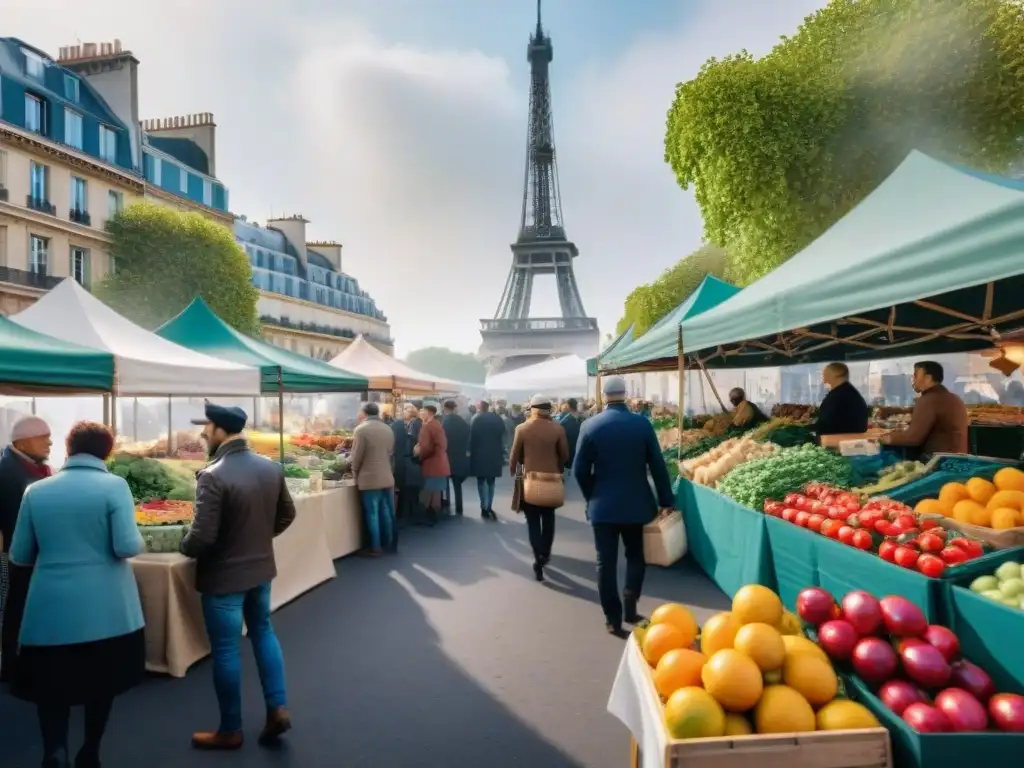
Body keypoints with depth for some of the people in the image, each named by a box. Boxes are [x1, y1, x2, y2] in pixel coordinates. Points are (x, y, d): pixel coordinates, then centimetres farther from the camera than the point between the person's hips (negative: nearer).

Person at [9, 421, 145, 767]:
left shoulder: (36, 491, 1)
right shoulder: (114, 486, -10)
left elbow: (19, 554, 8)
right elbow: (127, 547, -15)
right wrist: (140, 542, 7)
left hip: (50, 610, 2)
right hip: (105, 608, -2)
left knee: (50, 685, 13)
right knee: (101, 683, 16)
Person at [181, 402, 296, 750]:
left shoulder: (213, 476, -24)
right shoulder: (272, 467, -2)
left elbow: (202, 538, -24)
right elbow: (287, 514, 8)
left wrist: (184, 547, -3)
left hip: (224, 575, -6)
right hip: (261, 567, 6)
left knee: (225, 649, 9)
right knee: (263, 631, 23)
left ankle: (230, 731, 25)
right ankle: (277, 708, 23)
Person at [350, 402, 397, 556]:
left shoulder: (361, 429, -11)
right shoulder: (388, 429, 7)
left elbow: (356, 457, -10)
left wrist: (354, 470, 8)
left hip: (369, 479, -6)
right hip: (387, 477, 6)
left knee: (372, 514, 2)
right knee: (387, 512, 13)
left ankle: (376, 547, 8)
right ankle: (390, 543, 20)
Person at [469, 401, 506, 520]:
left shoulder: (476, 419, -5)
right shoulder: (498, 419, 2)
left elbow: (472, 437, -8)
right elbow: (502, 436, 2)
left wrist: (470, 451, 0)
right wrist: (501, 453, 8)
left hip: (479, 454, -2)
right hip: (494, 454, 2)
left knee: (481, 481, 6)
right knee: (491, 481, 13)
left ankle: (484, 508, 1)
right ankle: (489, 507, 9)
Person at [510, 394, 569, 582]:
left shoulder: (521, 429, -7)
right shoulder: (558, 429, -7)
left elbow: (514, 455, -2)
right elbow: (565, 455, -1)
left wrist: (513, 472, 15)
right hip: (552, 479, 1)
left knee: (533, 522, 7)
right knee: (548, 519, 19)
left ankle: (538, 559, -3)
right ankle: (545, 554, 30)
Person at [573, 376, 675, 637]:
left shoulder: (590, 426, -8)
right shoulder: (642, 423, -7)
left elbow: (580, 470, -5)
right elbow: (658, 466, -5)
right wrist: (666, 500, 5)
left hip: (603, 505, -1)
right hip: (635, 503, 1)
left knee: (606, 563, 7)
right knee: (635, 557, 20)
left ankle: (613, 619, 11)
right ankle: (630, 609, 17)